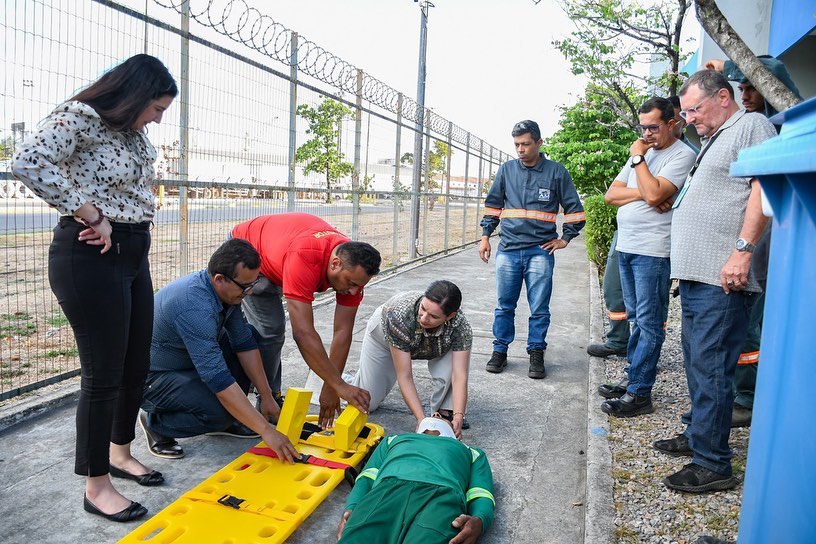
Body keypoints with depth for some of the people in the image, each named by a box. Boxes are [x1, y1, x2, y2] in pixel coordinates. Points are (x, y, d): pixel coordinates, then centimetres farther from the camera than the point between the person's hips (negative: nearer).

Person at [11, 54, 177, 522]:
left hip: (134, 255, 9)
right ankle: (97, 487, 13)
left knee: (136, 367, 15)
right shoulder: (80, 117, -11)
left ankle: (120, 453, 35)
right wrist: (91, 216, -20)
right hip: (92, 257, -9)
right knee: (104, 374, -2)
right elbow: (29, 163, -26)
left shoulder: (134, 134, 15)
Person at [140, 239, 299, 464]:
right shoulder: (195, 307, -36)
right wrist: (266, 430, -35)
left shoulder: (226, 290, -9)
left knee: (249, 336, -2)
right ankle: (156, 423, 0)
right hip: (152, 378, -9)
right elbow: (218, 378, -38)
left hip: (186, 362, 9)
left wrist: (266, 396, -5)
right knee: (220, 411, -29)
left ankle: (227, 421, 8)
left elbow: (244, 342, -2)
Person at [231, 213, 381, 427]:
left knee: (272, 329, 16)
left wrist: (330, 388, -22)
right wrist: (340, 386, -46)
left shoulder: (353, 266, -26)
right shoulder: (304, 258, -46)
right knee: (270, 330, -16)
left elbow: (343, 332, -22)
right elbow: (304, 334, -48)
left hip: (272, 254, 7)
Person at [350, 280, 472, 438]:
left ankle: (444, 411, -11)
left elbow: (459, 376, -35)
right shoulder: (399, 315, -43)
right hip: (384, 335, -1)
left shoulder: (461, 325, -37)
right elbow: (404, 377, -39)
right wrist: (421, 419, -43)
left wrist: (458, 417, -48)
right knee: (368, 403, -1)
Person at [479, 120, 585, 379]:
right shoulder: (506, 169, 9)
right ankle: (500, 350, 19)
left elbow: (574, 209, 9)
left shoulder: (556, 171, 2)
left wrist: (565, 239, 5)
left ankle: (536, 353, 14)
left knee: (539, 308, 1)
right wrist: (485, 236, 10)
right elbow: (492, 204, 16)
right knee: (504, 306, 7)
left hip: (540, 251, -2)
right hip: (508, 250, 2)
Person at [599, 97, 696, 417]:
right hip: (626, 246, 8)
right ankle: (634, 378, 23)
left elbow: (654, 194, -21)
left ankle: (639, 394, -3)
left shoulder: (682, 155, -6)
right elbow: (611, 195, 10)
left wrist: (637, 158, -9)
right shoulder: (642, 153, 19)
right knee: (636, 320, 14)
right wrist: (642, 193, -8)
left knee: (649, 324, -6)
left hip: (653, 251, -8)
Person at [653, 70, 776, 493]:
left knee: (710, 369, -8)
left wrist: (742, 249, -24)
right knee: (697, 363, 17)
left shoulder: (752, 126, -3)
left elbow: (764, 187, -16)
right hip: (694, 277, 10)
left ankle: (712, 464, -1)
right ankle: (698, 434, 30)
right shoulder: (713, 140, 26)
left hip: (722, 281, -10)